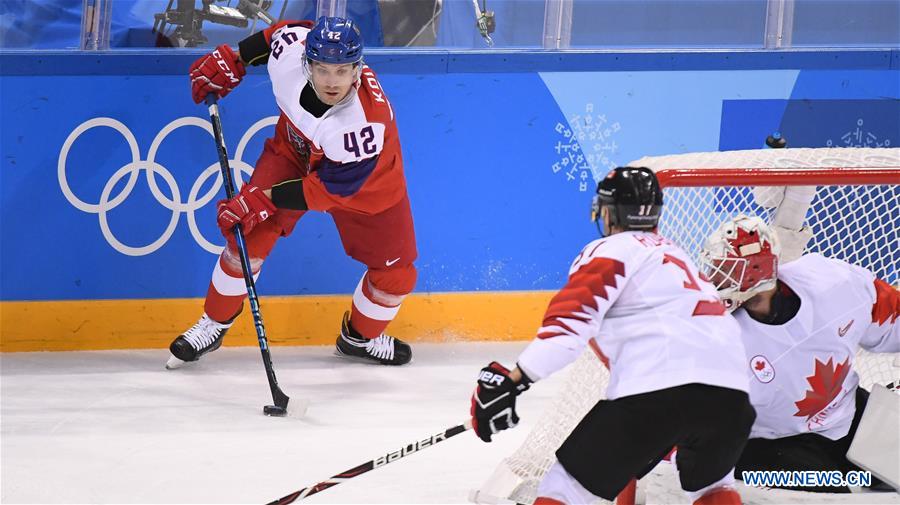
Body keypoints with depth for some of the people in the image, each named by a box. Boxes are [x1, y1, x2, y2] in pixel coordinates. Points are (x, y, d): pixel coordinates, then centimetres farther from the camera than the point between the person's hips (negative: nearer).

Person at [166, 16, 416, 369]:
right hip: (295, 152, 3)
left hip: (365, 183, -2)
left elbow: (329, 188, -34)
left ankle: (360, 337, 32)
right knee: (250, 236, -11)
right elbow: (284, 31, -6)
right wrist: (231, 61, -2)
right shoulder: (291, 50, -33)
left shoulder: (365, 124, -44)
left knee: (395, 273, 1)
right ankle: (214, 324, 11)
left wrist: (263, 200, -36)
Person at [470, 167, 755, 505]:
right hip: (730, 393, 6)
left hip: (659, 389, -6)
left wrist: (513, 379, -12)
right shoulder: (673, 254, 34)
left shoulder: (610, 251, 9)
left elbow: (570, 319, -8)